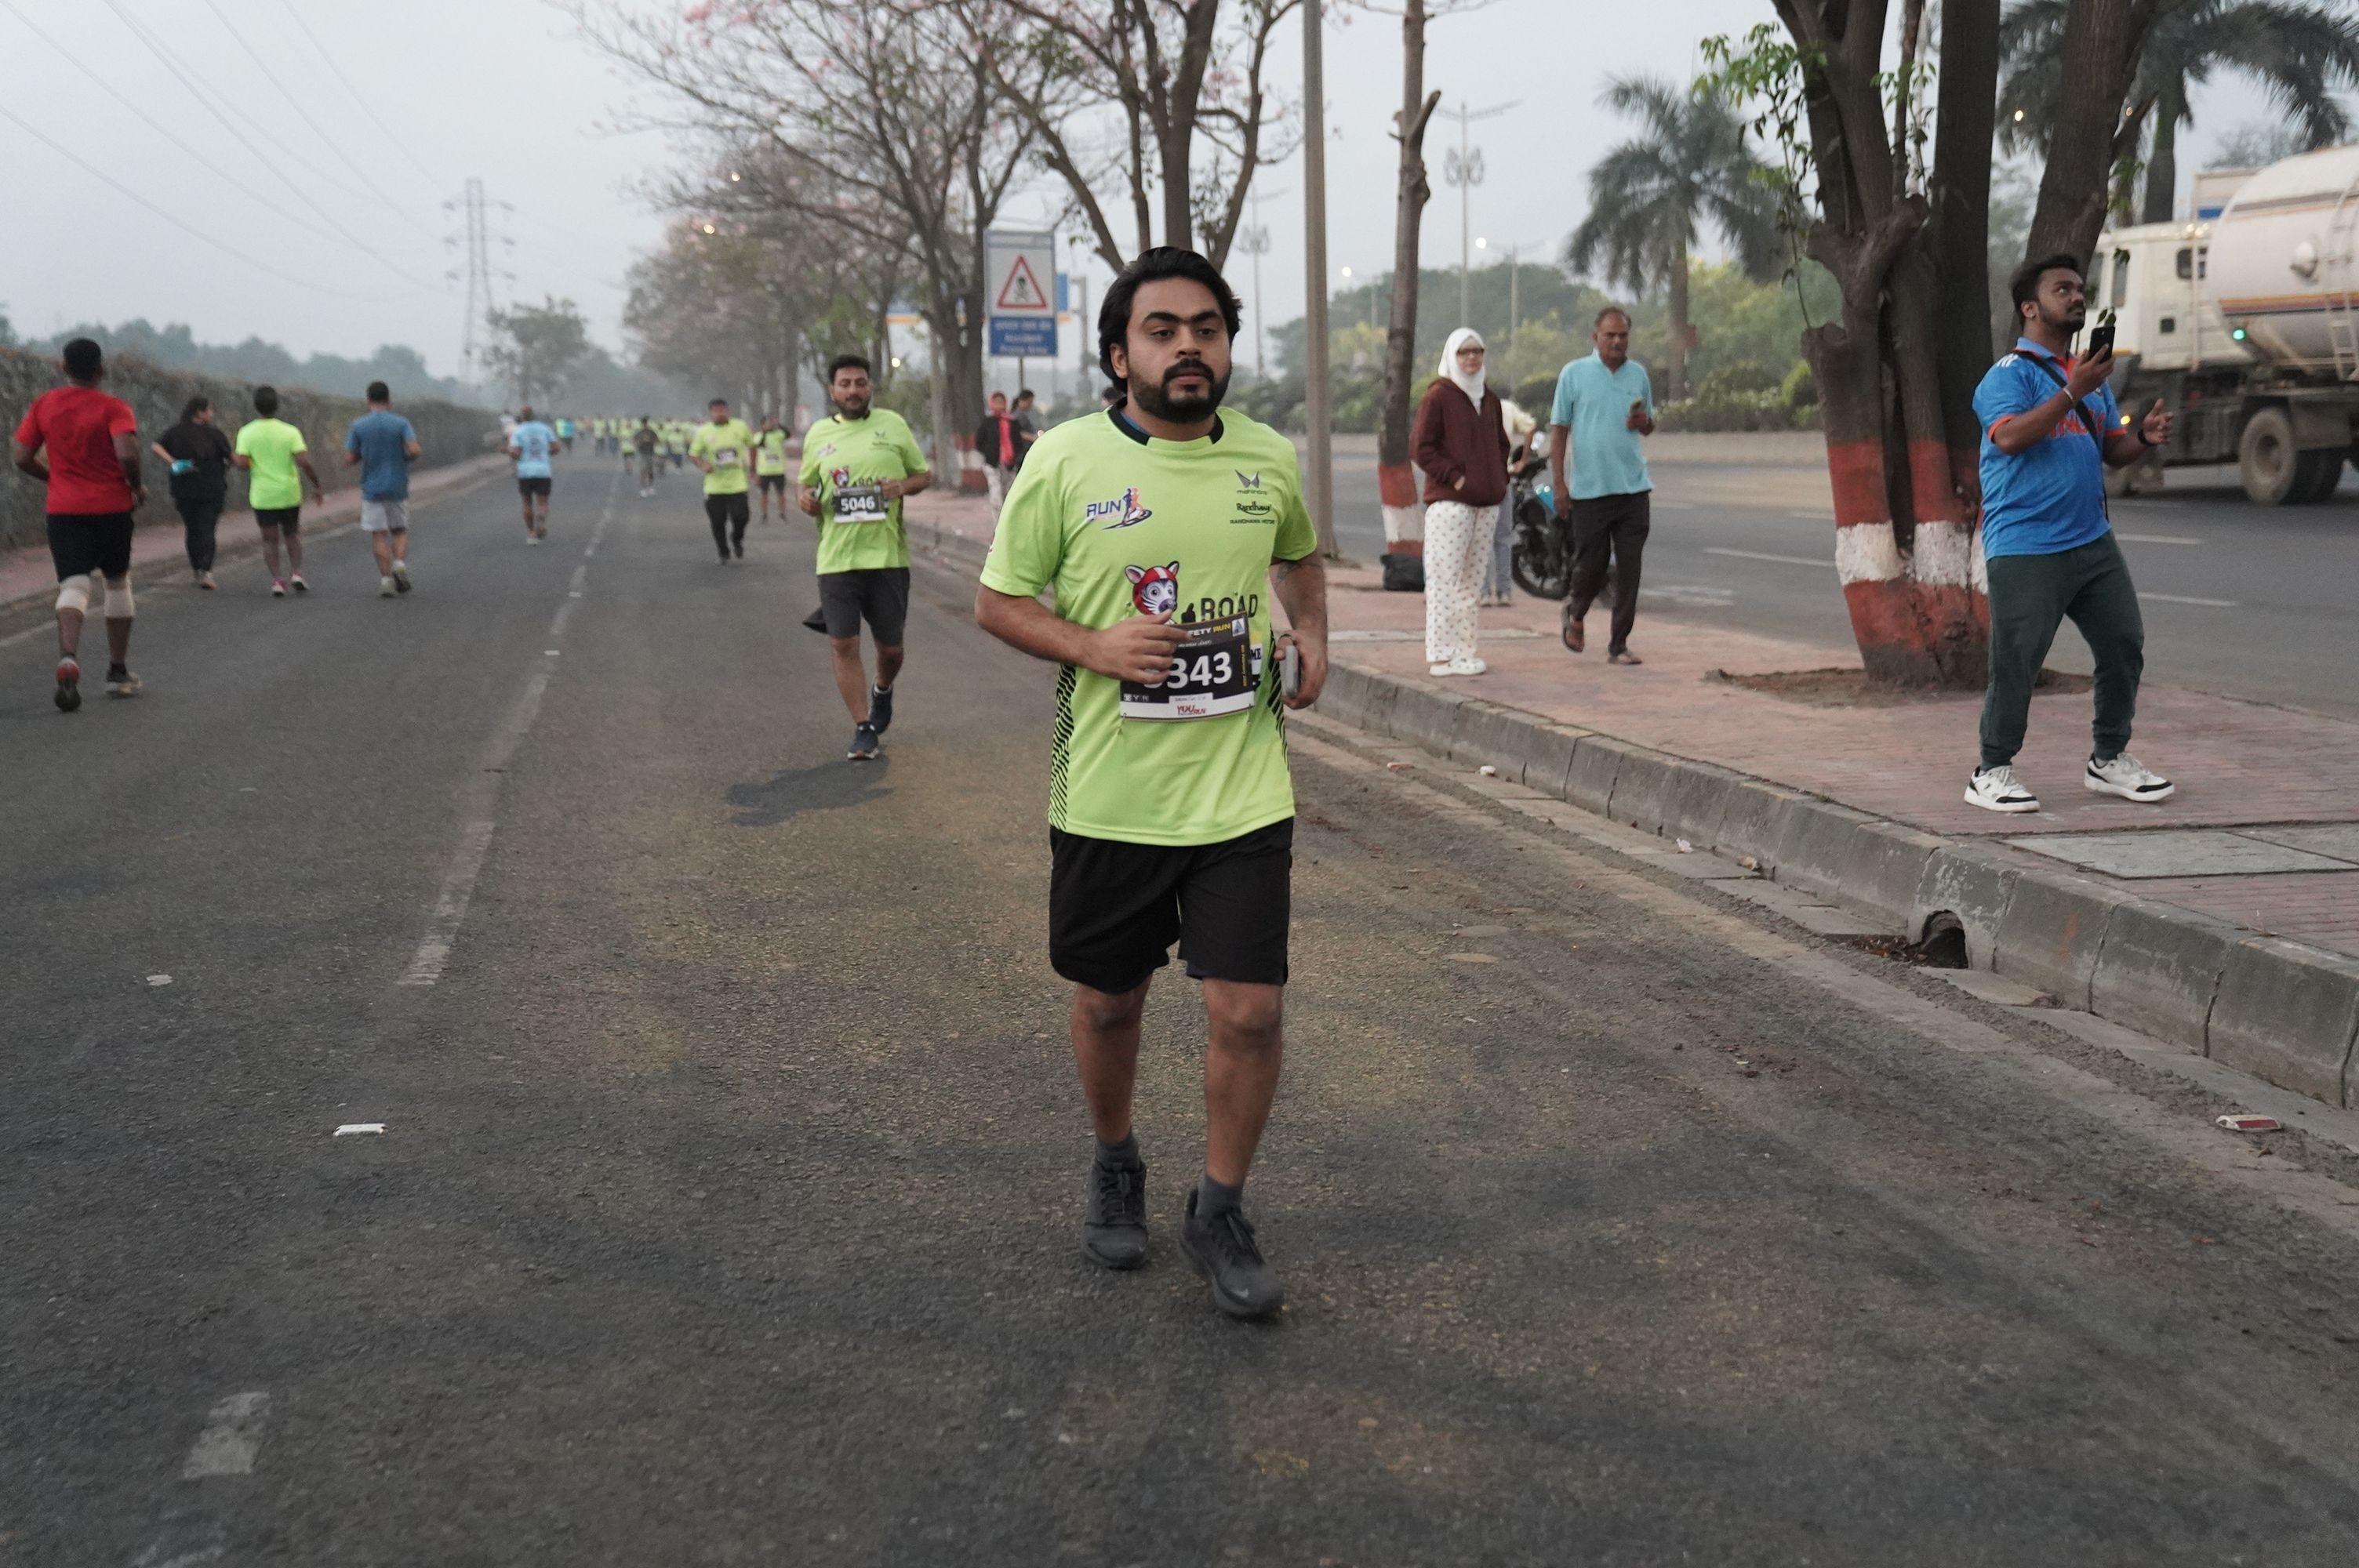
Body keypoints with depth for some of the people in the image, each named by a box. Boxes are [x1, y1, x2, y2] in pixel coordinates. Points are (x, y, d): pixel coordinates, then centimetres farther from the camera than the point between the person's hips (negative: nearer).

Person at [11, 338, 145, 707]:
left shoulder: (44, 405, 4)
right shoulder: (114, 407, -7)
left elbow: (21, 457, 3)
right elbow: (128, 453, -22)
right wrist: (136, 485, -4)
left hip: (64, 509, 1)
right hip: (111, 507, -1)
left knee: (73, 586, -6)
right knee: (118, 583, 16)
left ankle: (68, 657, -35)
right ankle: (118, 672, 21)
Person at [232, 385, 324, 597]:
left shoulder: (247, 432, -5)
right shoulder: (290, 432, -7)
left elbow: (242, 463, -12)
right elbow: (304, 461, -16)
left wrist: (256, 462, 10)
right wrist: (317, 486, -6)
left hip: (262, 496, 0)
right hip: (289, 494, 0)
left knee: (270, 539, 8)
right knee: (292, 534, 18)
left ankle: (276, 581, 0)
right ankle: (296, 573, 4)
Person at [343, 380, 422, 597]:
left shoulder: (358, 426, -3)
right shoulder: (401, 423, -5)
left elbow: (349, 460, -5)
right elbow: (415, 450, -17)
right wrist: (406, 458, 5)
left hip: (372, 488, 0)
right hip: (398, 488, 0)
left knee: (379, 535, 6)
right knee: (400, 531, 14)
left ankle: (386, 579, -2)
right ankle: (400, 563, -11)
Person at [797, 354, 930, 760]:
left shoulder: (893, 425, 3)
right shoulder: (819, 433, 7)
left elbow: (924, 474, 9)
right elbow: (804, 482, 19)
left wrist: (904, 486, -12)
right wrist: (805, 498, -4)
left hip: (888, 555, 0)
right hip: (836, 557, 1)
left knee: (890, 645, 10)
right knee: (843, 644, -6)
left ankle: (882, 692, 43)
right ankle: (864, 729, 4)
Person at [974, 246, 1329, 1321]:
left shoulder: (1269, 459, 3)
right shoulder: (1065, 462, -7)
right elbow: (997, 602, -1)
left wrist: (1312, 635, 6)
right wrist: (1096, 646, -17)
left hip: (1240, 790, 1)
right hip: (1107, 794, -1)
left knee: (1250, 1010, -4)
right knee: (1108, 1001, 14)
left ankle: (1218, 1214, 17)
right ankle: (1115, 1170, 42)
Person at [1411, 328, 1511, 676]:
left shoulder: (1490, 399, 17)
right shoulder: (1438, 396, -5)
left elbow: (1502, 445, 28)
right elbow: (1420, 446, -10)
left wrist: (1500, 480, 13)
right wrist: (1454, 478, -13)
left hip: (1487, 503, 7)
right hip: (1450, 501, -7)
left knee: (1471, 580, 9)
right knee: (1444, 578, -8)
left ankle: (1464, 650, 13)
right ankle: (1440, 655, -9)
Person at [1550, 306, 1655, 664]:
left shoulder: (1638, 374, 10)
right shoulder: (1574, 374, 0)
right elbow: (1558, 430, 0)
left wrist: (1643, 421, -5)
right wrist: (1559, 485, -6)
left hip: (1633, 487, 3)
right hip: (1589, 488, -3)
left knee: (1629, 568, -1)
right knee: (1591, 564, 3)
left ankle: (1619, 645, 6)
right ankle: (1576, 612, 35)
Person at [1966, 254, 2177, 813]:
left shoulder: (2091, 375, 18)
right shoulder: (2009, 374, -7)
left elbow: (2113, 451, 20)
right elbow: (2011, 437, -24)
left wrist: (2143, 437, -2)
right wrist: (2072, 392, -26)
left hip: (2093, 542, 8)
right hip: (2025, 550, -8)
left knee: (2125, 646, 8)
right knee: (2015, 664, -6)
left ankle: (2110, 759, 23)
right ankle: (1991, 773, 6)